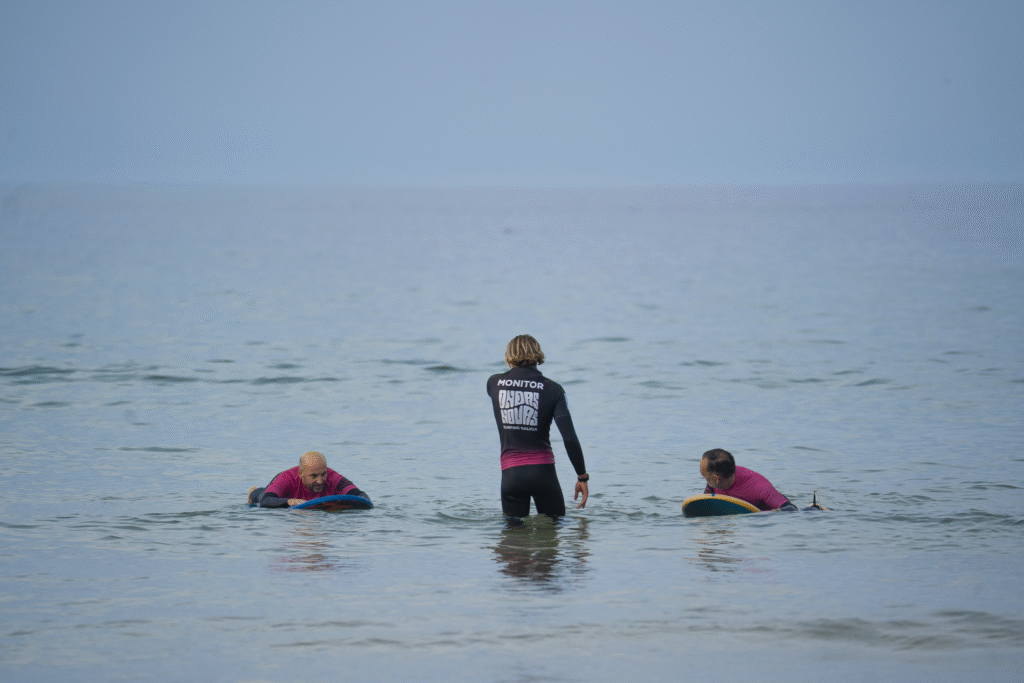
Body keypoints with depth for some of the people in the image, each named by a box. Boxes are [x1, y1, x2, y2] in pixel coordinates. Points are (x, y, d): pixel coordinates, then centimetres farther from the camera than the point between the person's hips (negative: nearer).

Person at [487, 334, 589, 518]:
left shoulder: (494, 383, 3)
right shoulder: (552, 390, -3)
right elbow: (570, 438, -9)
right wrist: (582, 477, -1)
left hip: (510, 473, 2)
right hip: (542, 469, -2)